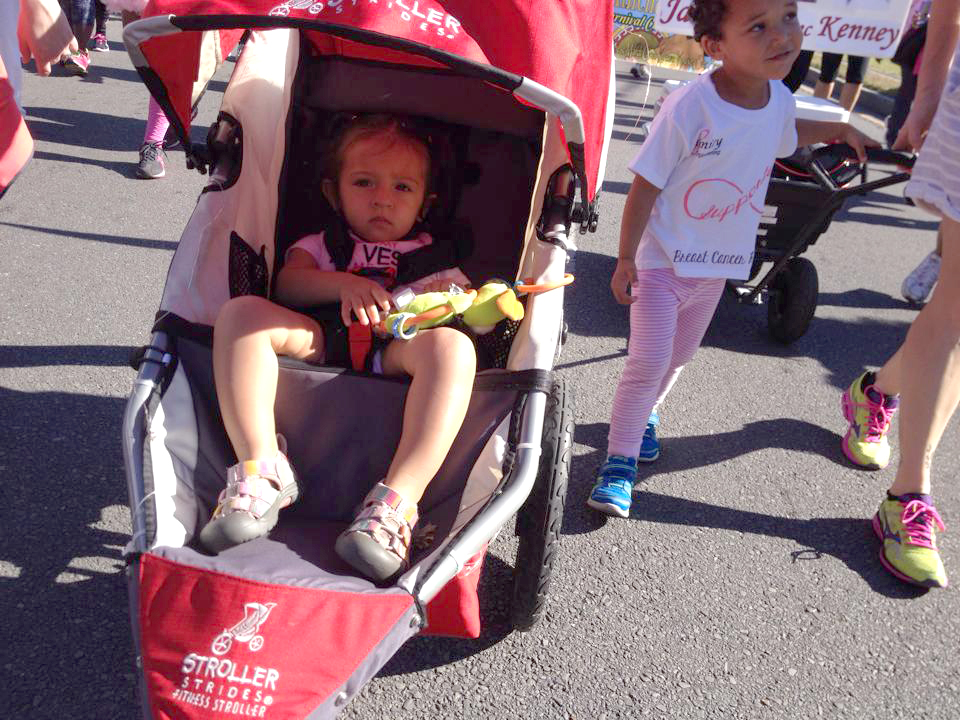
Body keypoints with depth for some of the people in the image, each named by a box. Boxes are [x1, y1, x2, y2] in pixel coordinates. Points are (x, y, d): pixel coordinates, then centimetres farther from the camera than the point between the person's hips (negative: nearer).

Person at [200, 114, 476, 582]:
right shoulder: (320, 244, 30)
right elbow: (288, 283, 7)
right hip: (319, 345, 2)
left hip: (397, 360, -1)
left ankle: (396, 504, -44)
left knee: (452, 345, -33)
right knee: (241, 311, -21)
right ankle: (261, 471, -31)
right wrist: (344, 283, -12)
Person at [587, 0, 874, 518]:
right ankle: (619, 463, 3)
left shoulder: (780, 100, -6)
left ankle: (644, 410, 47)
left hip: (718, 266, 6)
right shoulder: (688, 107, -26)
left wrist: (836, 130, 19)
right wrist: (625, 258, -17)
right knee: (647, 364, -10)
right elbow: (645, 185, -20)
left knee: (679, 357, 21)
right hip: (663, 261, -6)